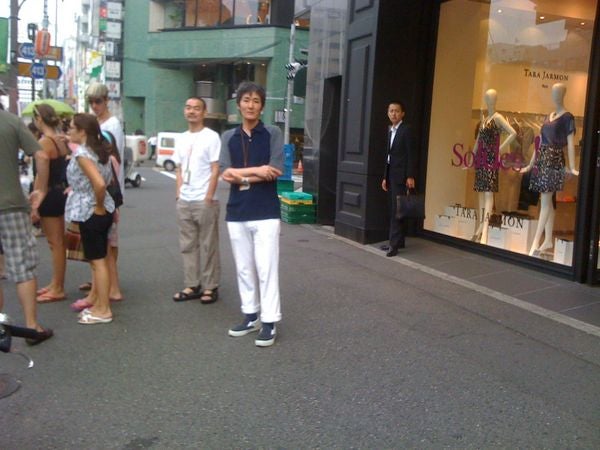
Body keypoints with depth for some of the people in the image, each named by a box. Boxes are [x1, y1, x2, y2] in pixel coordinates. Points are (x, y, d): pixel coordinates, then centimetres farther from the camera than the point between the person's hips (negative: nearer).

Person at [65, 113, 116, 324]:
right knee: (98, 260, 16)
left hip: (90, 212, -9)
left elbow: (99, 183, -30)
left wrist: (99, 206, -16)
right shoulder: (99, 150, 10)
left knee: (97, 261, -2)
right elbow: (108, 179, 18)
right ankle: (99, 303, 26)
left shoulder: (82, 153, -17)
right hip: (102, 211, 9)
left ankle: (103, 310, 6)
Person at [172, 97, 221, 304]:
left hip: (204, 201, -6)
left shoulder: (211, 137, -6)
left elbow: (215, 170, -9)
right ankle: (192, 285, 17)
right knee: (187, 245, 9)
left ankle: (210, 287, 8)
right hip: (184, 201, 6)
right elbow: (178, 170, 17)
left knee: (208, 245, 1)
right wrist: (178, 194, 7)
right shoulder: (181, 139, 13)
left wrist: (208, 197, -14)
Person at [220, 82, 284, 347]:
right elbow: (226, 174, -4)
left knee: (266, 268, -2)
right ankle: (250, 317, 24)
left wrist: (241, 176, -10)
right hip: (236, 213, 4)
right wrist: (257, 170, -13)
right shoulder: (229, 137, 8)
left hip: (266, 213, -4)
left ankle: (269, 322, 5)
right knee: (243, 268, 12)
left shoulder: (272, 134, 0)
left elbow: (275, 172, -12)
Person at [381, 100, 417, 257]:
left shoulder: (406, 129, -7)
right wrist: (385, 177, 14)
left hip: (400, 175, -8)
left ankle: (394, 244, -10)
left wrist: (410, 176, -16)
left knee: (397, 209, -10)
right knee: (394, 209, 9)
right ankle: (399, 241, 16)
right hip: (391, 174, 8)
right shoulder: (390, 131, 16)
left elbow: (411, 154, -11)